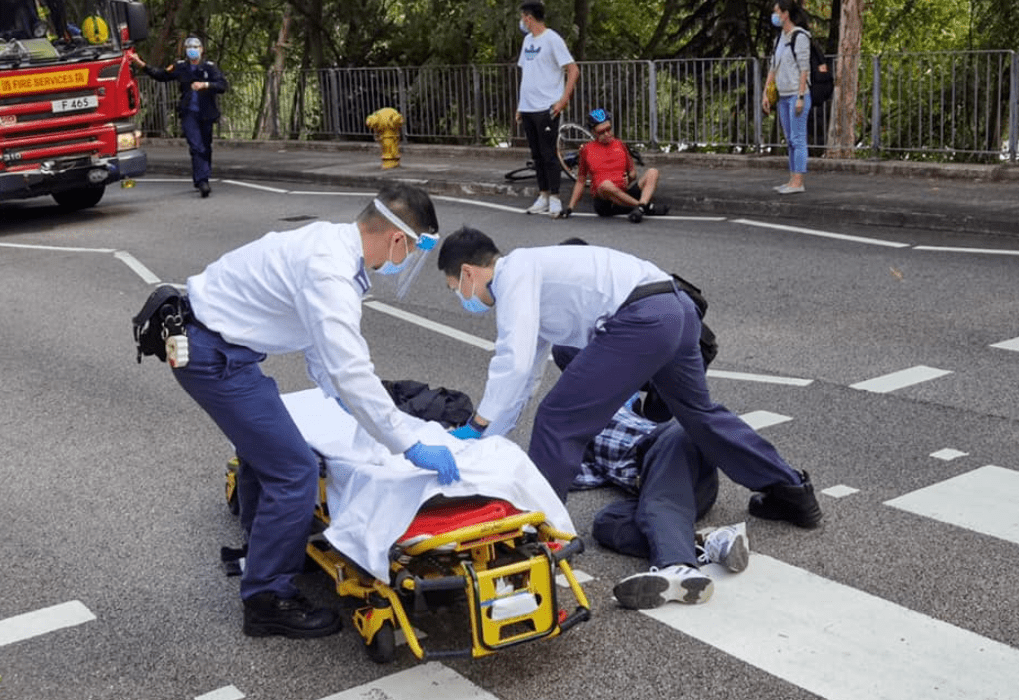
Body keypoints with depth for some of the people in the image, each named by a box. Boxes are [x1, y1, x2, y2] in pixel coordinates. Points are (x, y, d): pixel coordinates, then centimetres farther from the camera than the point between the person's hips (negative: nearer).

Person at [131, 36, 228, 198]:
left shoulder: (210, 67, 1)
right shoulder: (180, 67, 6)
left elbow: (222, 86, -9)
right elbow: (160, 75, 18)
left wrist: (205, 85, -24)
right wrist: (141, 64, 13)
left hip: (206, 114, 1)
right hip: (188, 113, -1)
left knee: (206, 148, 11)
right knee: (196, 147, -16)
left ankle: (199, 180, 28)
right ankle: (202, 182, -23)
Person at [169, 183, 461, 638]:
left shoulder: (333, 240, 4)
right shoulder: (330, 271, -26)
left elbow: (319, 333, 21)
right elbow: (352, 372, -31)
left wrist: (335, 391, 32)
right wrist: (412, 448, -27)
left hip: (207, 336, 11)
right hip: (211, 355, -11)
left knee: (264, 446, 28)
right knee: (294, 471, -9)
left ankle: (264, 552, 51)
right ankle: (268, 601, 7)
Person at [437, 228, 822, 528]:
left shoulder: (514, 272, -1)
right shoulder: (532, 276, 27)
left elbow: (514, 362, -14)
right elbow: (526, 375, 33)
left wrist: (476, 427, -6)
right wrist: (484, 440, 35)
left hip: (641, 320, -11)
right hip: (675, 308, 11)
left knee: (559, 420, -2)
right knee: (699, 412, 27)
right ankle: (792, 493, 40)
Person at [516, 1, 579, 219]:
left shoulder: (552, 39, -9)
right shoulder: (528, 40, 14)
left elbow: (573, 70, -12)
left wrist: (563, 100, -17)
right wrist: (520, 105, 17)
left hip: (546, 109, -7)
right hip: (527, 109, 7)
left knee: (548, 155, -5)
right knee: (537, 155, 11)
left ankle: (555, 199, 1)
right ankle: (543, 196, 19)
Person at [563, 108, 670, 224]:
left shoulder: (620, 145, 18)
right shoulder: (587, 150, 11)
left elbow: (633, 171, 23)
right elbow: (580, 181, 14)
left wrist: (630, 178, -2)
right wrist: (570, 208, 7)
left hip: (626, 195, 4)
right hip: (603, 200, -4)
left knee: (652, 172, -15)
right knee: (606, 185, -38)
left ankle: (640, 208, -41)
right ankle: (649, 206, -30)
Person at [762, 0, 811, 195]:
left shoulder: (800, 37, -11)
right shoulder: (780, 38, 14)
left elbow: (804, 69, -15)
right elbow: (773, 68, 16)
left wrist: (800, 97, -19)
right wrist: (765, 94, 12)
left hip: (797, 95, -9)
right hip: (783, 96, 9)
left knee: (798, 139, -7)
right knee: (790, 140, 10)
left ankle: (798, 182, -6)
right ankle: (793, 180, 14)